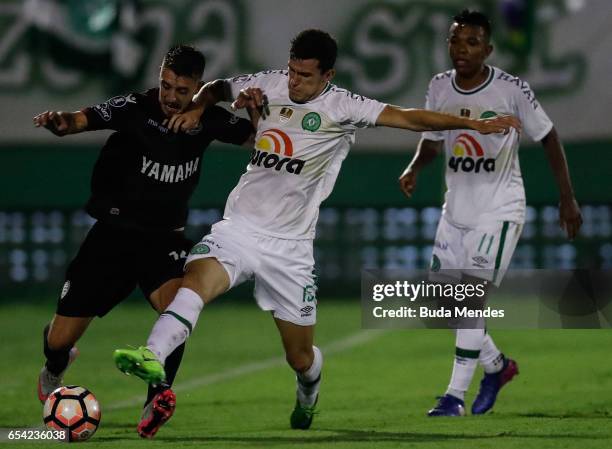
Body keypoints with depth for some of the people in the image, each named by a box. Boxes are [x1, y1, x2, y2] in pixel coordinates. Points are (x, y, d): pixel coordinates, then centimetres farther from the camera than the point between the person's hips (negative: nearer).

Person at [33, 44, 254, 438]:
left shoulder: (206, 120, -4)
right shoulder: (136, 109, -16)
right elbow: (83, 120, -30)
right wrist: (61, 122, -54)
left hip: (164, 238, 2)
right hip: (114, 233, -2)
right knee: (60, 339, 2)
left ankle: (157, 398, -24)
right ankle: (55, 369, 40)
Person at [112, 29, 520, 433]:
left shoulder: (342, 107, -5)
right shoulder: (270, 84, 4)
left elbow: (408, 118, -11)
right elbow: (217, 88, 22)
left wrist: (474, 124, -18)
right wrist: (197, 108, 2)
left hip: (289, 244, -1)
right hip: (240, 227, 2)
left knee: (301, 357, 8)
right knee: (196, 281, -31)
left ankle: (308, 400, 42)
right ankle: (152, 358, -49)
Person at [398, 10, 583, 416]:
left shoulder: (511, 90, -14)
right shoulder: (439, 88, -1)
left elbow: (549, 138, -4)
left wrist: (568, 200, -3)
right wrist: (415, 169, -7)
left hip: (499, 210, -6)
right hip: (456, 210, 6)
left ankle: (456, 396, -12)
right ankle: (497, 366, 31)